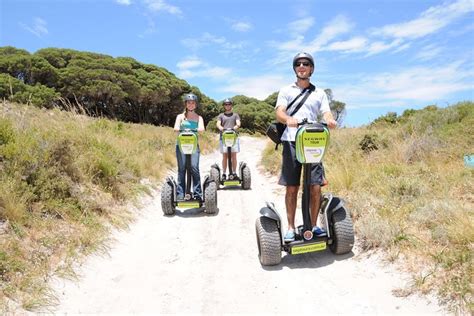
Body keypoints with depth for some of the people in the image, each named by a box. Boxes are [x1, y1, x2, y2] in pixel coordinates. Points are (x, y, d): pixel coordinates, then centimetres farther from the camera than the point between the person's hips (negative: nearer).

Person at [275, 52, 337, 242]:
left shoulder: (319, 93, 19)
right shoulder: (286, 90, 14)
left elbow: (326, 113, 5)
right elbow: (279, 112, -2)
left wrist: (330, 120, -20)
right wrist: (288, 119, -26)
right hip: (291, 141, -1)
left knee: (316, 187, -3)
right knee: (291, 188, 0)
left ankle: (314, 225, 14)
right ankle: (291, 228, 12)